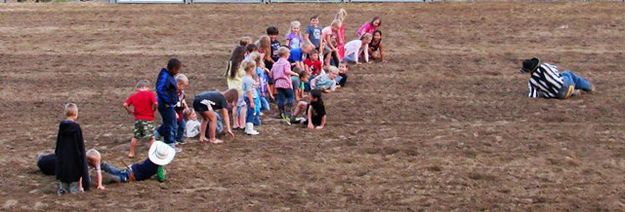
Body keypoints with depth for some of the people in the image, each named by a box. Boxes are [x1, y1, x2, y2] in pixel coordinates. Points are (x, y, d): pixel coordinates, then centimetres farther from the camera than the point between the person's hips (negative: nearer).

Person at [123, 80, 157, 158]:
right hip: (148, 119, -3)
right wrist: (153, 109, -4)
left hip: (138, 119, 3)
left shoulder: (134, 95, 3)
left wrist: (130, 111, 10)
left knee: (135, 136, 17)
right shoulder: (150, 94, -7)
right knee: (152, 137, 5)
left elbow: (125, 104, -4)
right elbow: (155, 103, -22)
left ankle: (131, 153, 25)